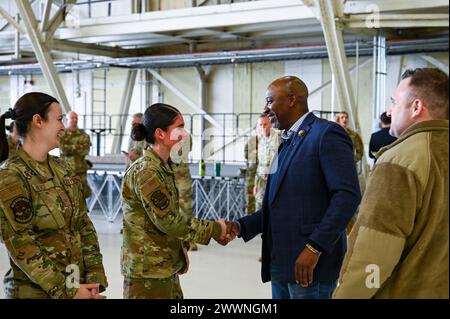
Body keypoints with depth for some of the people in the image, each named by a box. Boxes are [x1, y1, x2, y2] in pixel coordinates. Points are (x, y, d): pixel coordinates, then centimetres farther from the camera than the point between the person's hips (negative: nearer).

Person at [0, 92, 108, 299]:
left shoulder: (62, 169, 6)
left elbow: (83, 225, 6)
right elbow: (22, 247, -17)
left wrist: (95, 276, -5)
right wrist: (65, 290, -17)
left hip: (77, 284, 6)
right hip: (35, 289, -6)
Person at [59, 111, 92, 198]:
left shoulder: (84, 135, 8)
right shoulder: (62, 134, 2)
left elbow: (85, 150, -6)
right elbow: (63, 149, -12)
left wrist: (69, 148, -10)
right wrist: (78, 147, -10)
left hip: (80, 170, 2)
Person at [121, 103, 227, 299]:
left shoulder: (162, 167, 11)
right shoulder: (146, 172, -19)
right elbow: (169, 221, -20)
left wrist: (182, 244, 4)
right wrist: (214, 229, -12)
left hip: (167, 267, 9)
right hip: (148, 270, -9)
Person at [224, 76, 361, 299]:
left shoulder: (327, 134, -8)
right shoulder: (287, 143, 18)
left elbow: (347, 195, -18)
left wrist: (315, 247, -22)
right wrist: (241, 226, 2)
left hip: (309, 263, -8)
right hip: (280, 264, 8)